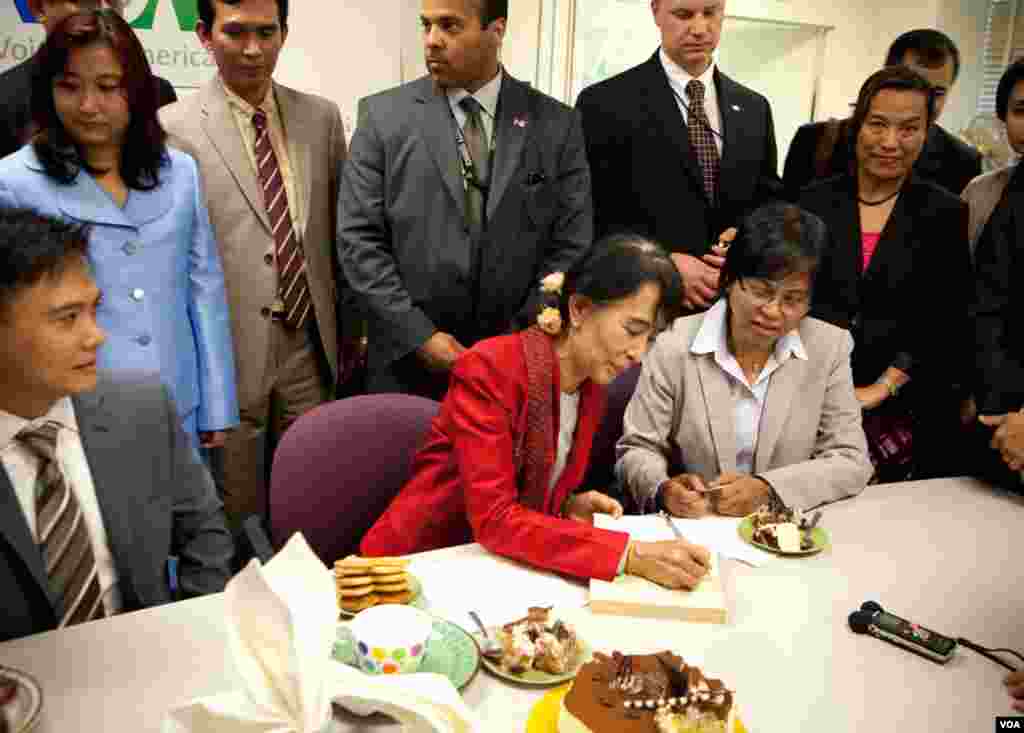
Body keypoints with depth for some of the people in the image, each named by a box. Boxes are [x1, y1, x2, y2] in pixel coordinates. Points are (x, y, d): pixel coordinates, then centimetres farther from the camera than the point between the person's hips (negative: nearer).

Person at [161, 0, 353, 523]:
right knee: (236, 519, 9)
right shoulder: (173, 128, -5)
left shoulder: (321, 117, 7)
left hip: (311, 348, 4)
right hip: (226, 352, -3)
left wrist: (350, 330, 12)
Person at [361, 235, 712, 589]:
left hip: (494, 564, 6)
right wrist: (630, 554, -30)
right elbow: (493, 519, -26)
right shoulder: (489, 369, -20)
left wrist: (568, 506, -7)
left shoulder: (591, 391, 2)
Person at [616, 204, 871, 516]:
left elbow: (851, 461, -1)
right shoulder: (674, 346, -7)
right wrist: (662, 490, -22)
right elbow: (638, 448, -1)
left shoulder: (830, 347, -2)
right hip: (692, 530, -2)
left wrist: (767, 489, -16)